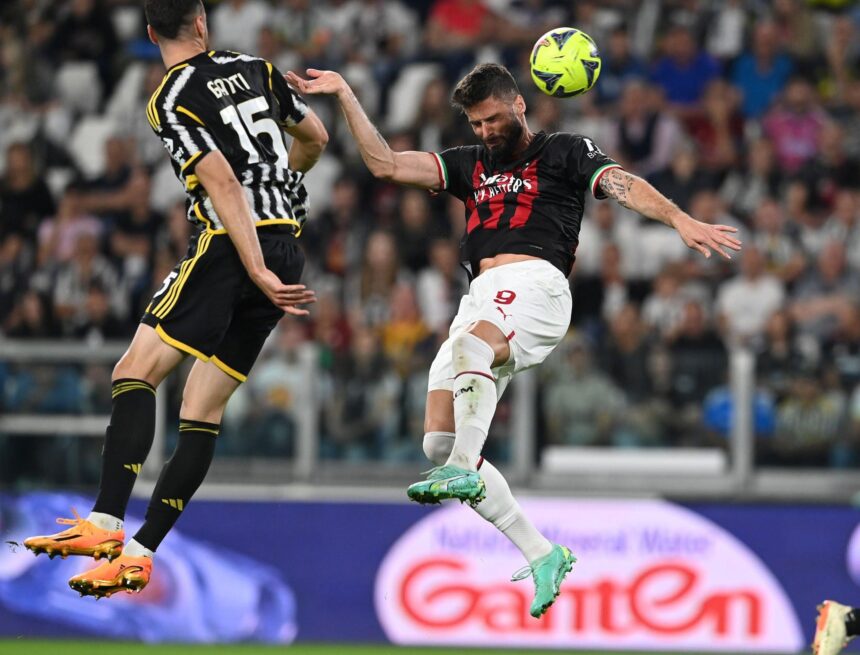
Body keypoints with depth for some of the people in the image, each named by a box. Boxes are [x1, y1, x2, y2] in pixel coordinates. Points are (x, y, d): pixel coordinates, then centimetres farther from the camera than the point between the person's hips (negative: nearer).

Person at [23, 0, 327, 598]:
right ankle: (139, 554, 3)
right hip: (286, 246, 7)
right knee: (202, 411, 5)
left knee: (135, 373, -11)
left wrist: (259, 274, -19)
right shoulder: (256, 69, 12)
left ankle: (107, 521, -27)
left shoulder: (170, 102, -7)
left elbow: (223, 185, -16)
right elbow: (316, 137, 24)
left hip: (230, 245, -7)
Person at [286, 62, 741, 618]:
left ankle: (464, 471, -52)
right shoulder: (469, 165, 27)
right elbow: (387, 165, 22)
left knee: (469, 345, -39)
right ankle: (542, 555, -4)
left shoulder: (564, 152, 12)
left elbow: (623, 185, -4)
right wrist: (344, 94, 17)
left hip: (536, 285, -6)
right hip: (481, 297, 6)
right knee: (439, 442, -7)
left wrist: (681, 221, -22)